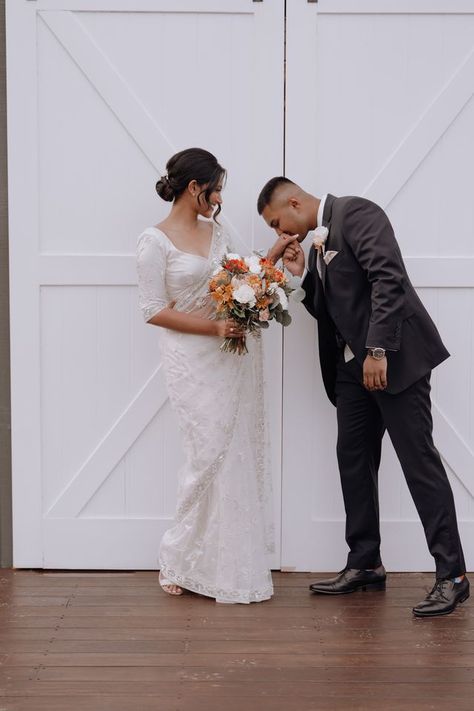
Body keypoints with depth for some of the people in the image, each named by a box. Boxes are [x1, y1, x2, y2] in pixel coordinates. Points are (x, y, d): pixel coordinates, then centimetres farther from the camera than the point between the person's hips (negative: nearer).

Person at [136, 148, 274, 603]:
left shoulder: (216, 231, 12)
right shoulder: (155, 241, -8)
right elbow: (154, 311, -11)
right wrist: (214, 328, -19)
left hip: (237, 353, 7)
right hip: (194, 360, -6)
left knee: (243, 455, 6)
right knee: (211, 456, -6)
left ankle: (236, 562, 17)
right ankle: (180, 561, 13)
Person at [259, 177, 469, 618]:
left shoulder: (355, 213, -8)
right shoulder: (318, 244, 18)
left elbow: (388, 278, -20)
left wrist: (378, 350, -24)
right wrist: (302, 274, 5)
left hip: (393, 357, -9)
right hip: (353, 366, 9)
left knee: (419, 460, -8)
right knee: (353, 460, 9)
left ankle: (451, 575, -4)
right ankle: (364, 564, 19)